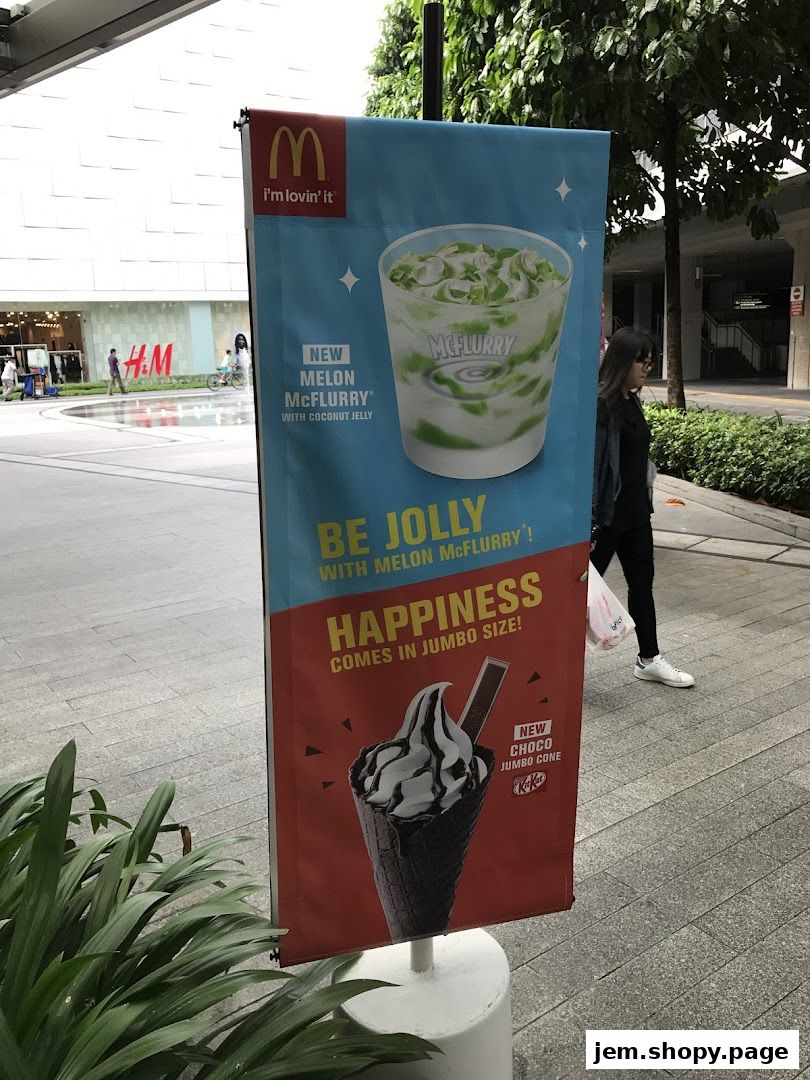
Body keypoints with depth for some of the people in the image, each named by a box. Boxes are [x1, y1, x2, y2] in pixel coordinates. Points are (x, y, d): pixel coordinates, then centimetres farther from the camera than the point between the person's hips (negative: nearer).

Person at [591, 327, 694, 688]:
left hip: (636, 512, 9)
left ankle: (649, 659, 30)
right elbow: (589, 466, -21)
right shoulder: (599, 403, -18)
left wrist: (645, 503, 17)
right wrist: (588, 523, -21)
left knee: (642, 583, 16)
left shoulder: (633, 401, 8)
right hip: (606, 515, -8)